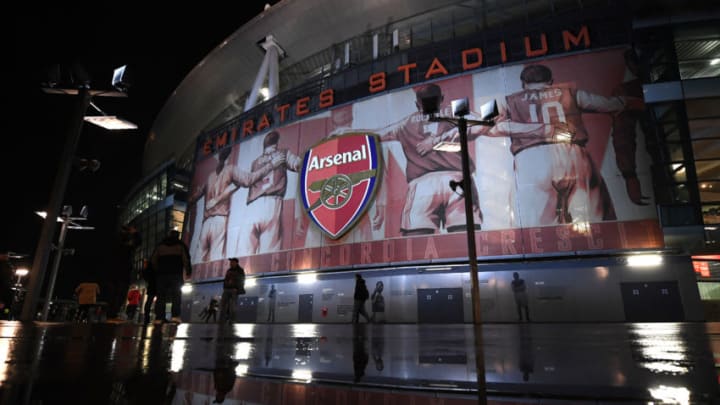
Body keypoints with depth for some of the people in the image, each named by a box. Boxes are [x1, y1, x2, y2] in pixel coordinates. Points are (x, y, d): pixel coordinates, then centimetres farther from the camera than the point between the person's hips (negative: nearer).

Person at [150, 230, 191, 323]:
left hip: (161, 274, 3)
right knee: (176, 295, -4)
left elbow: (153, 260, 13)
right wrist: (188, 272, 2)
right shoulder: (181, 245, 8)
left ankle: (159, 316, -2)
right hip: (176, 274, -2)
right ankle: (175, 315, -16)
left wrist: (157, 271, 19)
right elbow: (186, 259, -1)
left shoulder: (160, 245, 16)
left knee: (161, 296, 4)